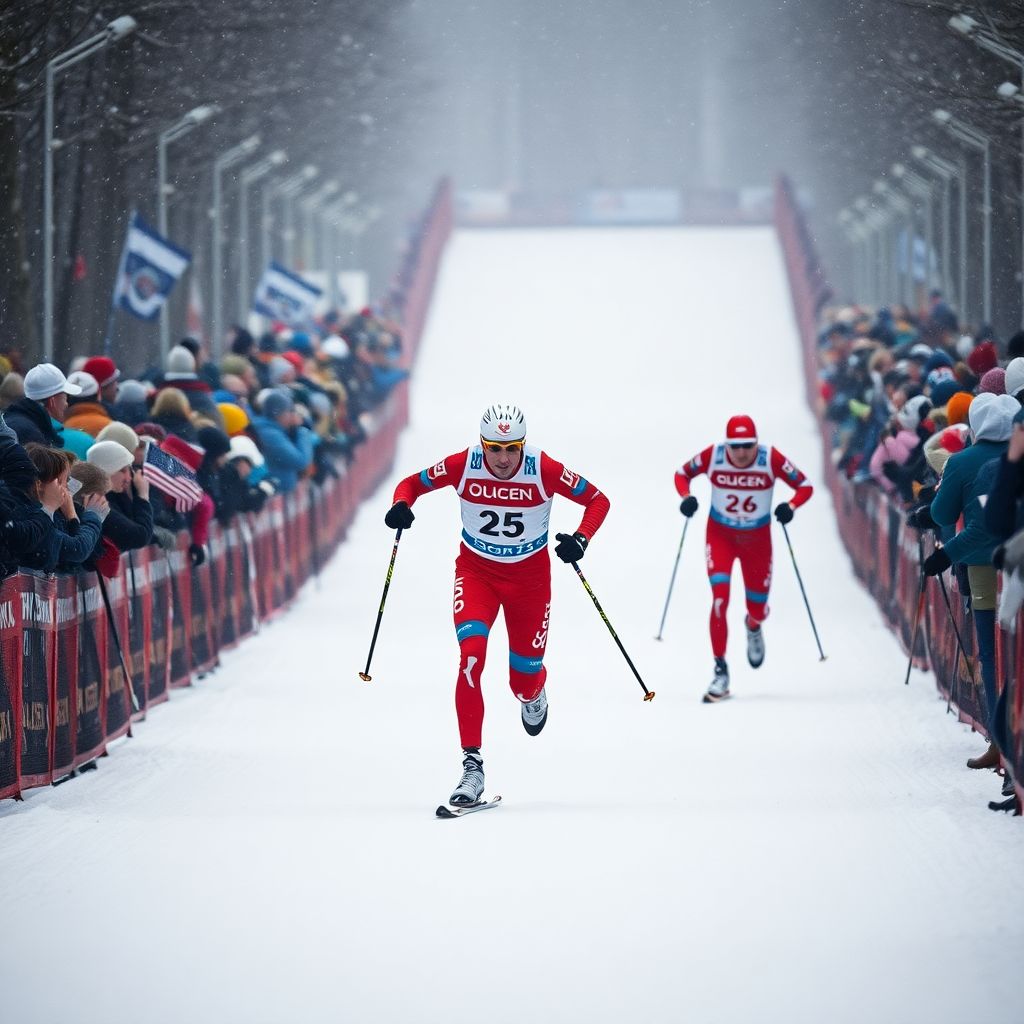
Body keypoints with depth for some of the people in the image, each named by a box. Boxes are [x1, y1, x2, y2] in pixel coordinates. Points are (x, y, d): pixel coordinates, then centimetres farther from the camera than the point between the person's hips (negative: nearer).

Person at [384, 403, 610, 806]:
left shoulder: (544, 470, -20)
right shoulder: (463, 465, -17)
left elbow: (597, 501, -10)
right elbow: (412, 484, -4)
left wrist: (579, 539, -27)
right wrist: (401, 506, -27)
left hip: (529, 576, 0)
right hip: (476, 571, 0)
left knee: (524, 680, 9)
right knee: (471, 655, -24)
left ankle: (533, 694, 52)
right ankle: (472, 765, -22)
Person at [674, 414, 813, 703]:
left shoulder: (771, 459, -20)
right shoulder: (712, 456, -18)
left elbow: (804, 486, -11)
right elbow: (682, 474, -1)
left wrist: (790, 506, -31)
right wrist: (686, 497, -21)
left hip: (757, 540, 1)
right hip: (720, 535, -1)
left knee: (758, 608, 9)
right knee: (720, 597, -20)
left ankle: (753, 626, 50)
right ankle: (720, 671, -13)